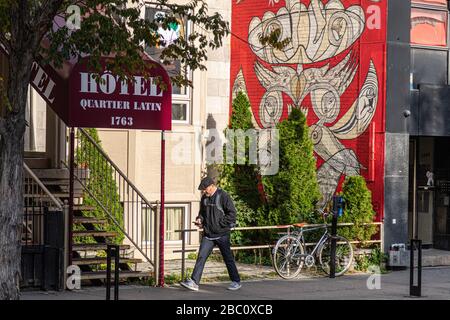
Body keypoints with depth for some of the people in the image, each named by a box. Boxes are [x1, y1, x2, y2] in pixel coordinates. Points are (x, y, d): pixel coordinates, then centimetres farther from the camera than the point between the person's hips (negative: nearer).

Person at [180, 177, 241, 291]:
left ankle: (236, 282, 20)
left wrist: (220, 224, -17)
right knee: (201, 257, -5)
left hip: (222, 235, -5)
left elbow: (232, 214, -14)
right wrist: (199, 219, 2)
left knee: (228, 259, 6)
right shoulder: (204, 198, 9)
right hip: (208, 235, 6)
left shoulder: (223, 196, -12)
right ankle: (194, 282, -7)